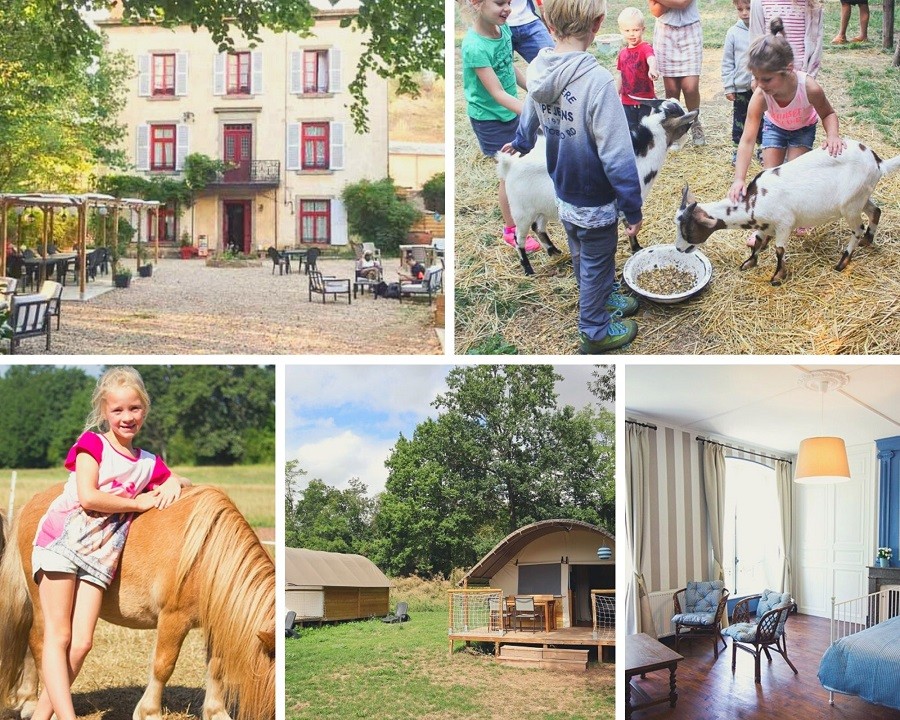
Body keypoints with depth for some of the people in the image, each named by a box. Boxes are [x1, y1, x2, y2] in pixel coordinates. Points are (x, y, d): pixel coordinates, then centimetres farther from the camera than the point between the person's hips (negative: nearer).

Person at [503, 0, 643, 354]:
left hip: (563, 194, 7)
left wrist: (520, 143, 36)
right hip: (594, 202, -7)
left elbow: (530, 118, 14)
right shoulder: (597, 80, -31)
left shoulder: (538, 69, -9)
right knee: (596, 264, 15)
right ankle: (595, 331, 33)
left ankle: (603, 298, 51)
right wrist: (632, 208, -15)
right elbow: (617, 156, -27)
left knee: (582, 255, 28)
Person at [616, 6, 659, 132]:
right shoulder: (623, 53, 7)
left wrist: (653, 68, -59)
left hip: (645, 101, -5)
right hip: (627, 102, 5)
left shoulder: (645, 48, -13)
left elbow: (651, 59, -36)